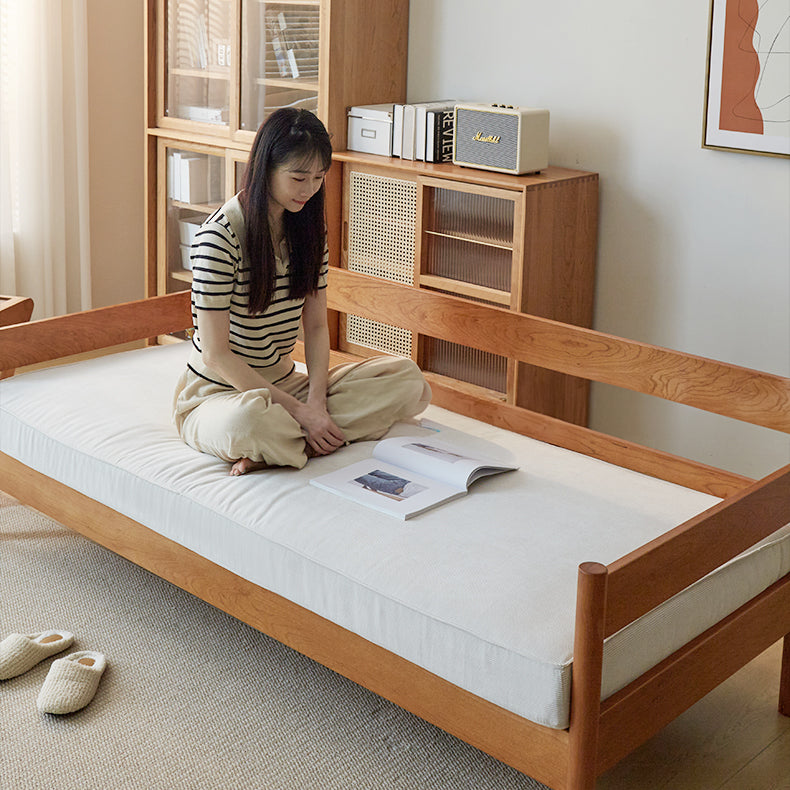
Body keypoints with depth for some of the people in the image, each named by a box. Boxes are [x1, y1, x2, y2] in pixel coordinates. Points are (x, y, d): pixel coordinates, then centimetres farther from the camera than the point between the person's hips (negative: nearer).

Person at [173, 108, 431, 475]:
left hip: (282, 384, 8)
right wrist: (299, 411, -22)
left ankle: (272, 450, -21)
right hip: (215, 394, -7)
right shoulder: (219, 236, -18)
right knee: (248, 419, -44)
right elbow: (216, 355, -19)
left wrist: (317, 401, -14)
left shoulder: (309, 228, 3)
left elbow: (316, 325, 4)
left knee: (408, 377, -11)